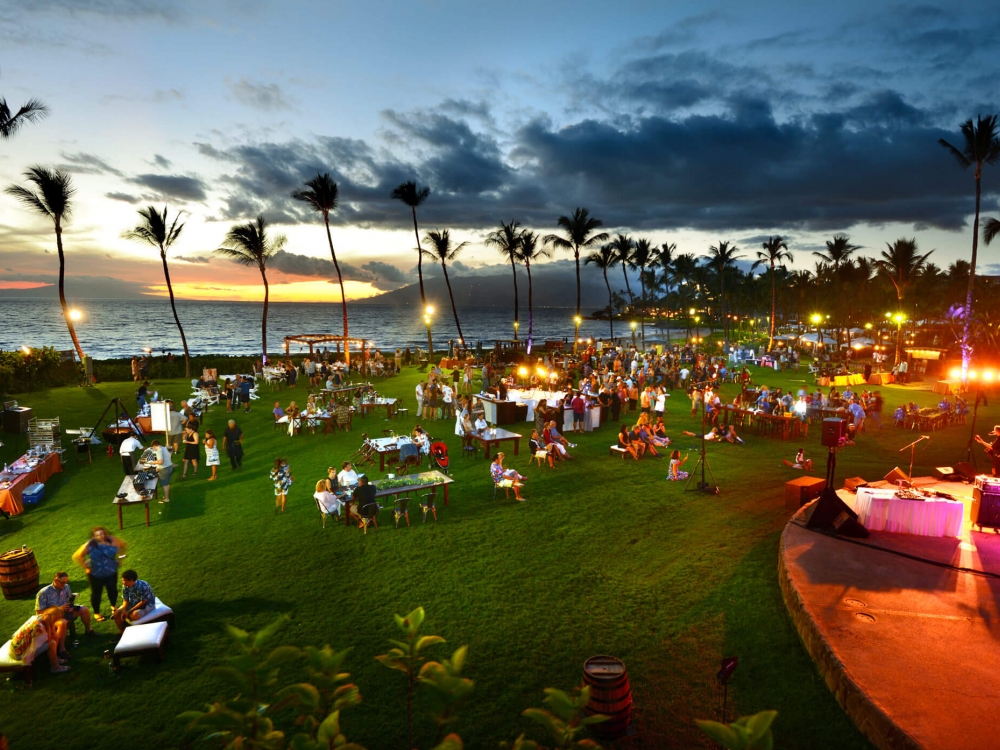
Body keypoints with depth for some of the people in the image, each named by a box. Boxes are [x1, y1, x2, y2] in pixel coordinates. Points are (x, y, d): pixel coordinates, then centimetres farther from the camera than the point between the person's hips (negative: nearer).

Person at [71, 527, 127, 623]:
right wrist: (85, 567, -13)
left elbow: (123, 545, 4)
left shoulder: (112, 541, -15)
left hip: (111, 572, 2)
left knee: (113, 590, 17)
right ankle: (96, 613, 31)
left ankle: (113, 606, 45)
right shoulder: (89, 545, -21)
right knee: (96, 593, 12)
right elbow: (76, 556, -15)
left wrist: (118, 556, 0)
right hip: (95, 574, -2)